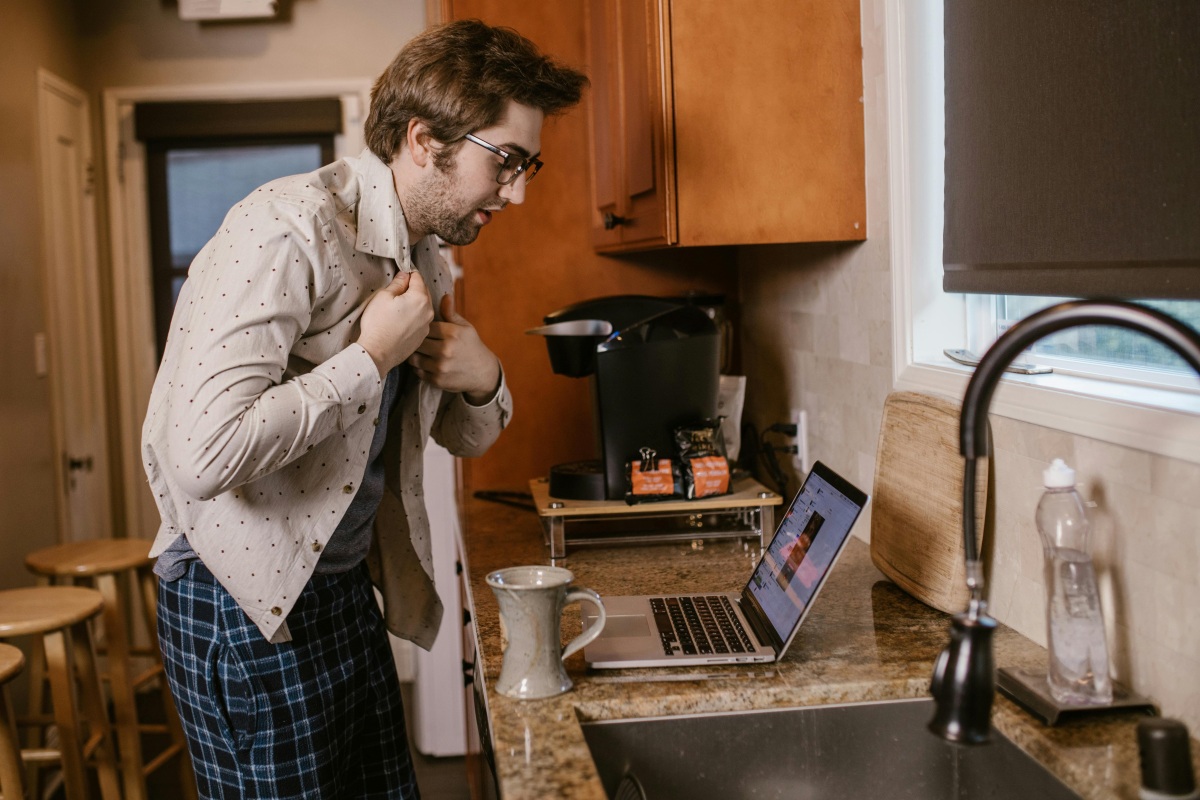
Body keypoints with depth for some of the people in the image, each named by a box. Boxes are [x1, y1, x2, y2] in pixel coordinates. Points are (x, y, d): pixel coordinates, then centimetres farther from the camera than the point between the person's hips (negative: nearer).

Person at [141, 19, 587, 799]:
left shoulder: (427, 260, 6)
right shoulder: (287, 229, -21)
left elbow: (467, 437, 18)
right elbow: (201, 455, -32)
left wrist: (483, 380, -6)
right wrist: (372, 357, -23)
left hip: (345, 583, 8)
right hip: (243, 596, -8)